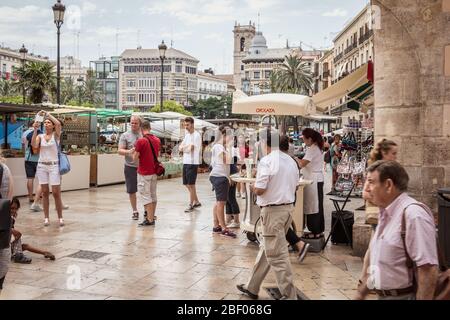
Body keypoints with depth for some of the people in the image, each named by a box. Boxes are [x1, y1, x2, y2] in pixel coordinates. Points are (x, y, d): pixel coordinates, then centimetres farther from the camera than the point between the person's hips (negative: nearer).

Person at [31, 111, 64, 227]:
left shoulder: (56, 135, 0)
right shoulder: (40, 136, 7)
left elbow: (58, 124, -20)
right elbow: (34, 145, -12)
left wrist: (47, 114, -11)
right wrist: (35, 130, -13)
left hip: (54, 166, -3)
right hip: (42, 166, 3)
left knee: (56, 193, -3)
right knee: (45, 192, 5)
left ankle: (60, 217, 5)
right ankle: (46, 217, 11)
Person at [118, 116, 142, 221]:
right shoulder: (125, 136, -1)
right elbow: (120, 151, -7)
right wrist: (128, 151, -27)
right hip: (130, 167, -1)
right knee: (131, 191, 6)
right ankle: (135, 211, 21)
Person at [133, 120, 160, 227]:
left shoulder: (140, 141, -16)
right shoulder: (157, 140, 5)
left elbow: (135, 158, -12)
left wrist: (133, 152, 7)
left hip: (144, 173, -7)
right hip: (154, 172, 7)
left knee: (145, 196, -2)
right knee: (153, 195, 13)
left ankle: (150, 220, -2)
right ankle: (152, 217, 22)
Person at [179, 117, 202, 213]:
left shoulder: (196, 135, -12)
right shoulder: (187, 134, 14)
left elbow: (190, 149, -19)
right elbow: (180, 148, 9)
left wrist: (183, 148, -2)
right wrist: (187, 147, -10)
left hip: (192, 163, -9)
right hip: (185, 162, 9)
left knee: (191, 184, -2)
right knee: (187, 184, 13)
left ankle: (191, 205, 8)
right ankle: (196, 202, 25)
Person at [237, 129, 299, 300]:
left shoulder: (266, 161, -15)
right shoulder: (291, 160, 9)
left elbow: (259, 190, -18)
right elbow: (295, 186, 15)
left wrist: (253, 186, 2)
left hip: (272, 211, -9)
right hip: (288, 207, 9)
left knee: (277, 256, 0)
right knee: (266, 249, 18)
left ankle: (289, 295, 5)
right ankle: (252, 287, 31)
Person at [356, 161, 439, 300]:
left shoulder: (413, 214, -21)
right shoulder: (385, 213, 8)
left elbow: (428, 270, -25)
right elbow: (373, 253, 15)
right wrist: (360, 293, 15)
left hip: (404, 295, -8)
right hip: (383, 295, 8)